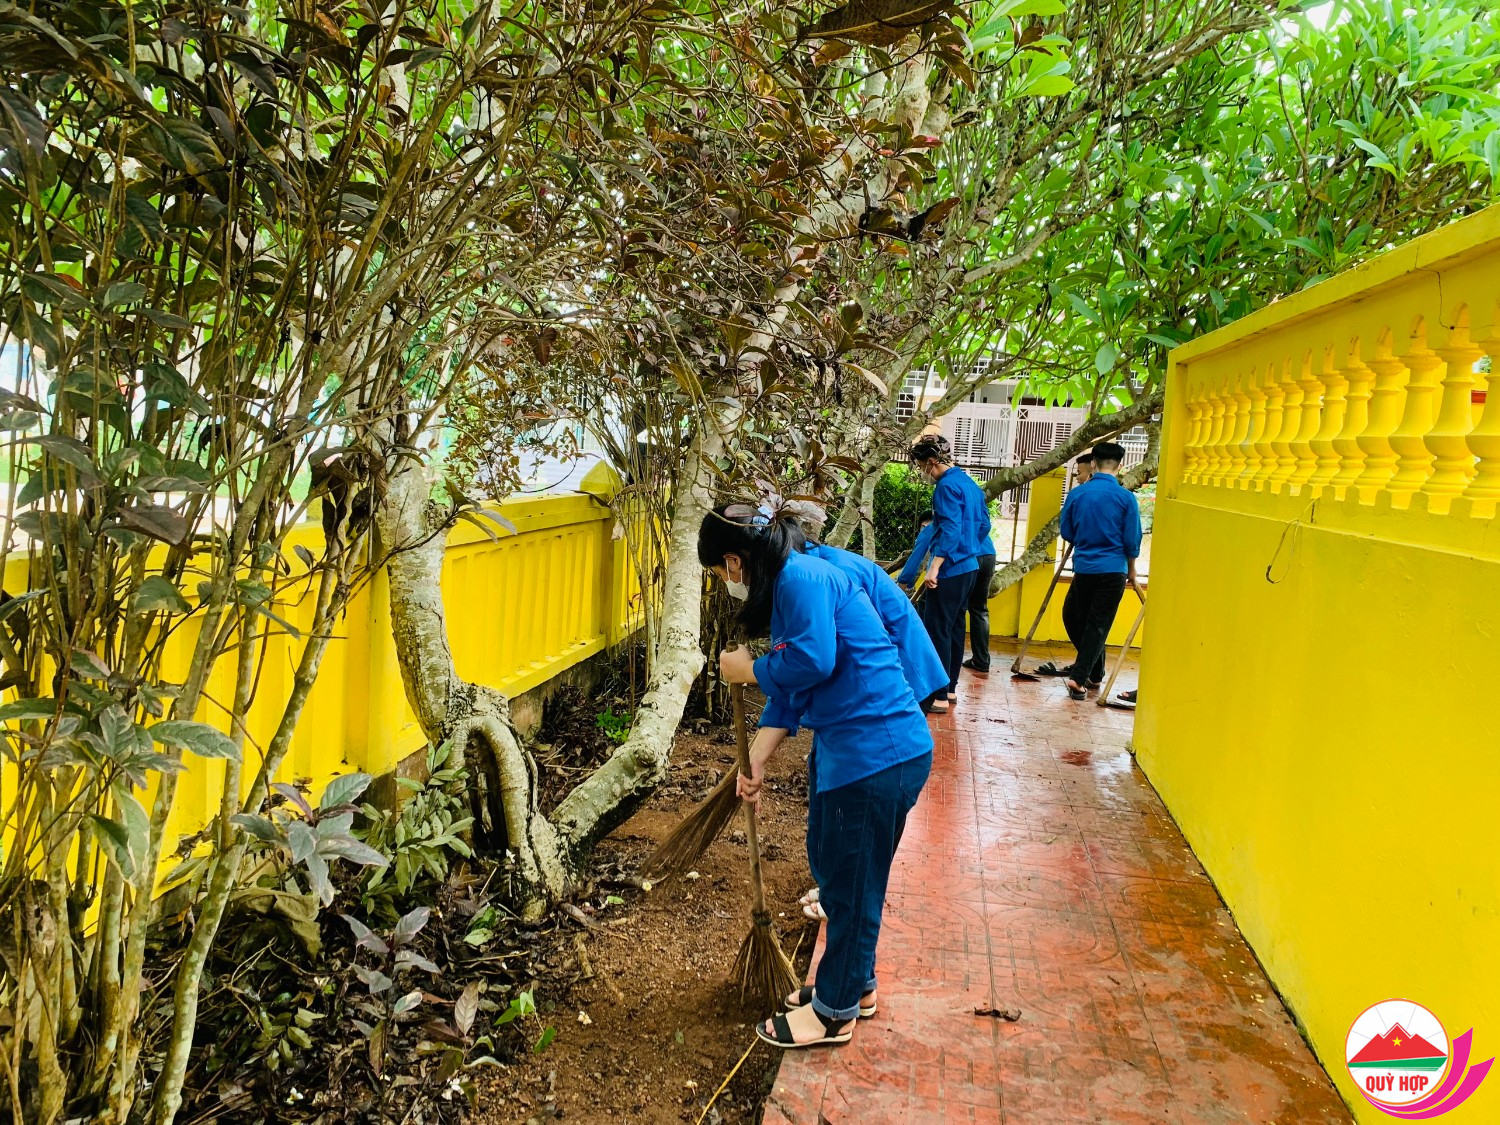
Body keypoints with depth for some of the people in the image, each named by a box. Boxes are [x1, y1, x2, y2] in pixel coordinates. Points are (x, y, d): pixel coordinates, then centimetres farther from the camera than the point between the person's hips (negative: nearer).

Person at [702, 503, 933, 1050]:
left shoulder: (801, 578, -17)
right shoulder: (786, 587, 14)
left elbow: (813, 661, -29)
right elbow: (790, 690, 14)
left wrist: (749, 669, -12)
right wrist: (756, 759, 7)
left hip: (878, 755, -10)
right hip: (850, 749, 10)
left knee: (851, 882, 5)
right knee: (837, 870, 22)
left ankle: (834, 1013, 22)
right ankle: (855, 984, 40)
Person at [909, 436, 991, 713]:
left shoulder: (947, 486, -15)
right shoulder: (970, 483, 14)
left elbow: (950, 530, -24)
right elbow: (984, 524, 19)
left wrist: (934, 566, -27)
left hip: (950, 570, -10)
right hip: (968, 567, 10)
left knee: (936, 631, -6)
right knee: (954, 628, 15)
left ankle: (938, 696, -4)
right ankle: (950, 688, 22)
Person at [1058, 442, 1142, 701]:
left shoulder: (1076, 494, -3)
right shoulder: (1126, 498, -7)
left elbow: (1066, 532, 6)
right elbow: (1132, 540, -3)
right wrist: (1131, 571, 12)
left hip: (1084, 567, 1)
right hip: (1113, 570, -1)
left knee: (1073, 616, 20)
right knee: (1098, 626, 3)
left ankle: (1094, 672, 27)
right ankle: (1079, 678, -4)